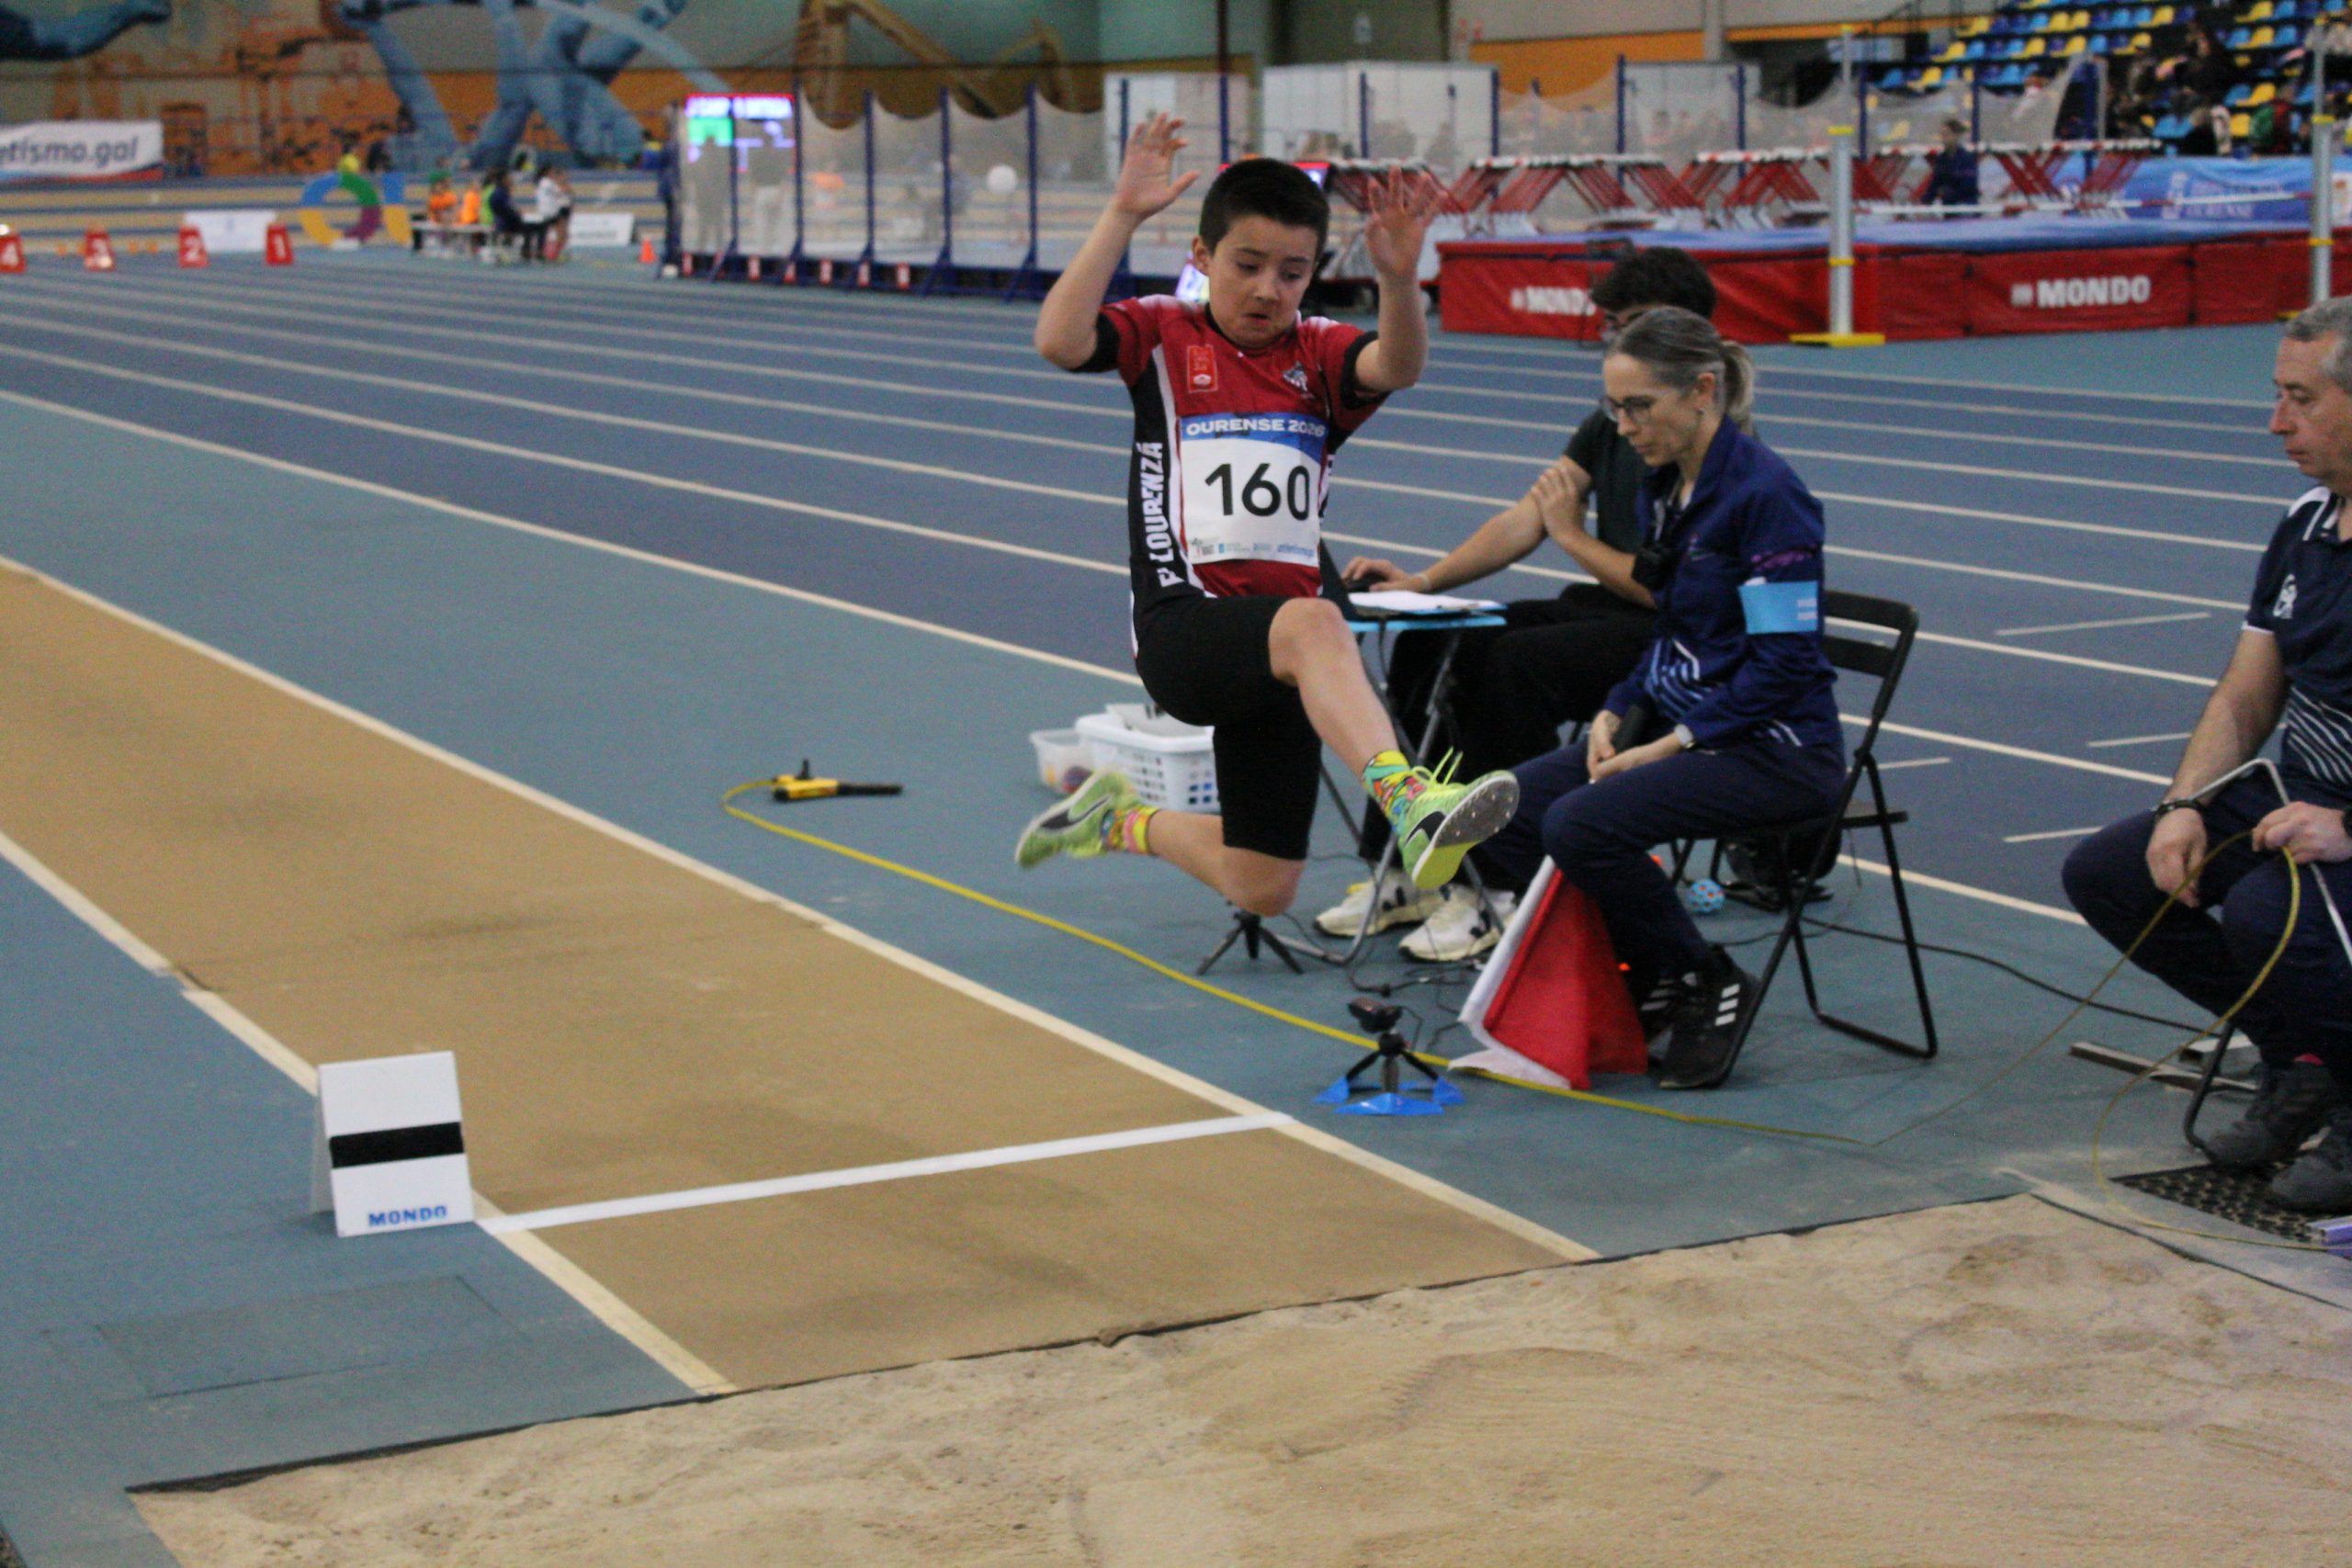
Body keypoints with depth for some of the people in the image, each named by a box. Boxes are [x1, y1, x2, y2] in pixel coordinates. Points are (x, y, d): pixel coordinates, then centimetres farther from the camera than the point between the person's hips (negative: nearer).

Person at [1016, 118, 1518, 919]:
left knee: (1262, 890, 11)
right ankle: (1410, 802, -61)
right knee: (1312, 624, -40)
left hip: (1280, 655, 5)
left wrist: (1399, 278, -33)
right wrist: (1123, 215, -21)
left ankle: (1124, 822, 39)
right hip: (1184, 626, -5)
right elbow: (1060, 341, -16)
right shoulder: (1164, 335, 4)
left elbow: (1397, 366, -13)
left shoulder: (1318, 352, 10)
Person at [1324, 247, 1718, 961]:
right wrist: (1422, 581, -3)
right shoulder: (1612, 421, 10)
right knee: (1427, 648, -5)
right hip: (1605, 610, 9)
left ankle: (1500, 886, -22)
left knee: (1518, 662, -32)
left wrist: (1573, 535, -9)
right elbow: (1523, 522, 8)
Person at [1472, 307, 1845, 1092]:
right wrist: (1616, 714, 2)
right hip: (1678, 723, 9)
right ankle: (1643, 981, 6)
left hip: (1776, 748, -9)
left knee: (1583, 825, -29)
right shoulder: (1668, 486, 9)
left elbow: (1785, 664, -19)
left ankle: (1711, 987, -8)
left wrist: (1672, 745, -20)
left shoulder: (1764, 492, -17)